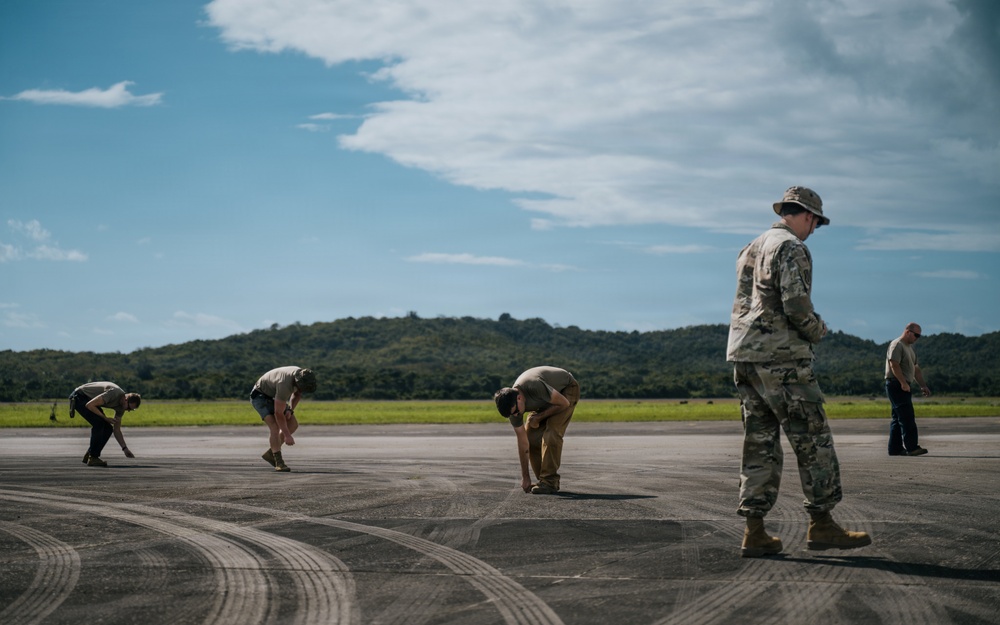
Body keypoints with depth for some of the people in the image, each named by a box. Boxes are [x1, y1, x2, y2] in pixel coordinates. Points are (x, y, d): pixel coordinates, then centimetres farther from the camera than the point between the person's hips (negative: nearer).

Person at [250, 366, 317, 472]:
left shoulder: (303, 376, -16)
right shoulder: (285, 385, -39)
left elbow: (297, 394, 6)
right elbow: (278, 413, -33)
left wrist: (290, 410, -10)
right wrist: (287, 435, -28)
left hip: (272, 397, 8)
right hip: (259, 395, -8)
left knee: (293, 424, 0)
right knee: (274, 426, -25)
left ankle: (270, 453, 9)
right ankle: (279, 462, -19)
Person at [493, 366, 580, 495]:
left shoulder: (536, 387, -42)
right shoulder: (512, 405, -20)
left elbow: (564, 403, -28)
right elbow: (522, 442, -14)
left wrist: (539, 417, -21)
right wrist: (525, 477, -13)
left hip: (567, 390, -6)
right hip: (547, 400, 6)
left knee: (551, 433, -22)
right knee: (530, 435, -6)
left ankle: (549, 482, -20)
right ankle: (544, 480, 4)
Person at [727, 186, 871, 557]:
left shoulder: (751, 249, 19)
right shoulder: (792, 249, -9)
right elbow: (796, 304, -20)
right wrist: (816, 330, 0)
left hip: (744, 356, 9)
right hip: (781, 358, -9)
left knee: (760, 443, 8)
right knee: (813, 440, -1)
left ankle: (754, 533, 5)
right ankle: (821, 525, 2)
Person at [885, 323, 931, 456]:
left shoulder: (909, 347, 22)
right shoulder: (897, 345, -9)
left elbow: (915, 369, 25)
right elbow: (894, 365, -20)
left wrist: (923, 385, 18)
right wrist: (903, 383, -24)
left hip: (904, 387, 10)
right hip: (896, 385, -10)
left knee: (898, 419, 10)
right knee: (907, 417, -14)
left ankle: (895, 448, 12)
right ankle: (911, 447, -16)